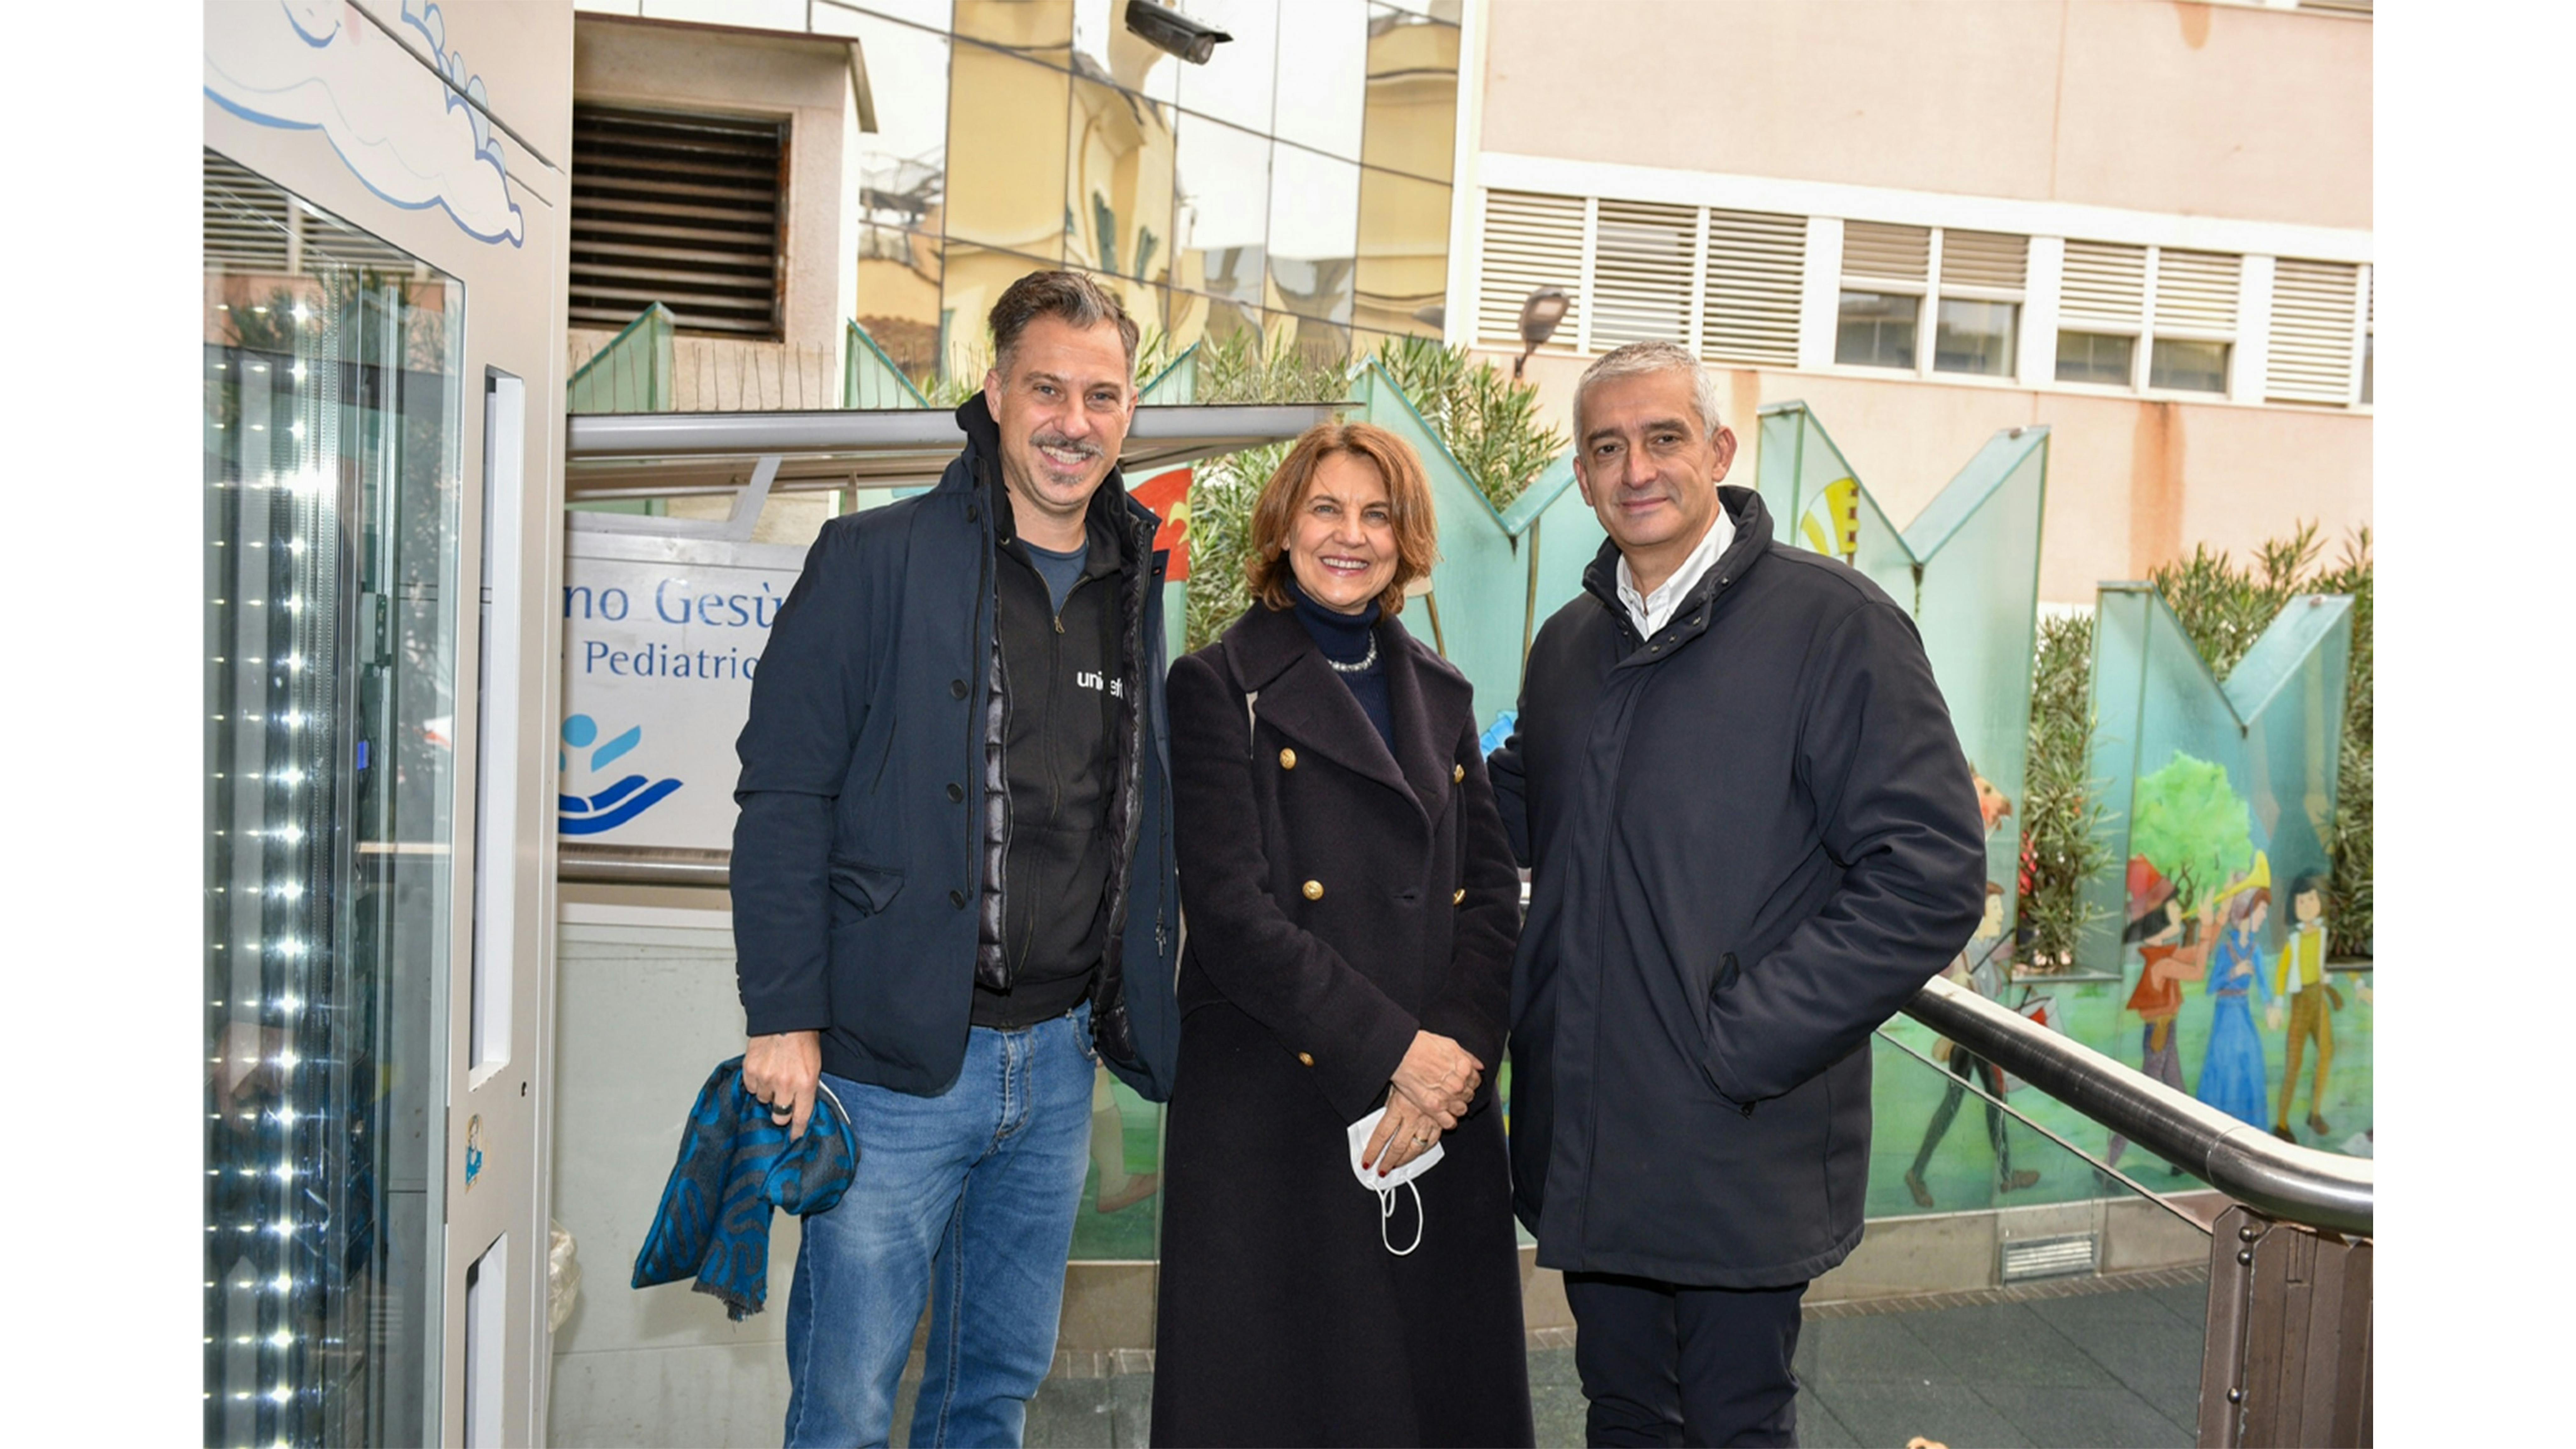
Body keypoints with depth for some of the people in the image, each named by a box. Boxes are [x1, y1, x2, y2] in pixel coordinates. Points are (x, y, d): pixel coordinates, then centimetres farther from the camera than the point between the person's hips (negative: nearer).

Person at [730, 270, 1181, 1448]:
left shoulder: (1133, 589, 10)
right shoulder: (874, 561, -7)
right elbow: (783, 799, -9)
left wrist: (1136, 1015, 14)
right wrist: (784, 1020, -14)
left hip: (1058, 1060, 5)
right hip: (897, 1055, -5)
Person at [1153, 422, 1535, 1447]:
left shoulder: (1442, 695, 13)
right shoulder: (1219, 688, -3)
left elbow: (1493, 895, 6)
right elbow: (1232, 911, -13)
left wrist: (1456, 1057, -10)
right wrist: (1392, 1050, -16)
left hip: (1442, 1106, 5)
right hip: (1275, 1115, -4)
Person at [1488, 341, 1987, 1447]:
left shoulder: (1834, 623, -12)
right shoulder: (1568, 643, 9)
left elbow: (1932, 875, -17)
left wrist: (1739, 1040, -19)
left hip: (1741, 1150, -5)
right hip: (1581, 1140, 6)